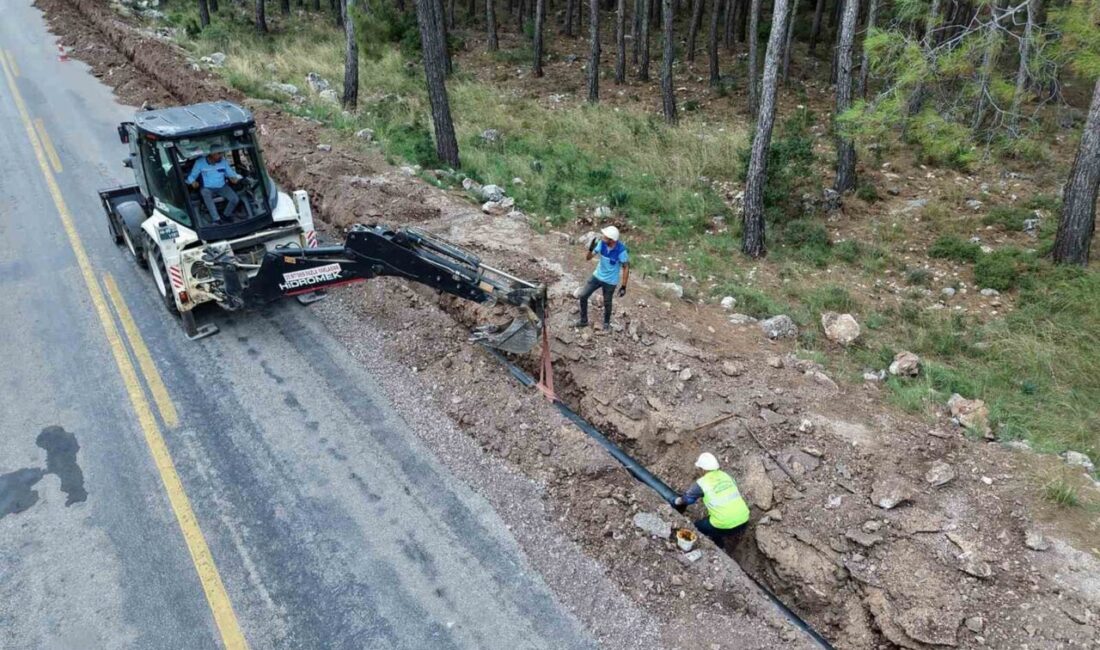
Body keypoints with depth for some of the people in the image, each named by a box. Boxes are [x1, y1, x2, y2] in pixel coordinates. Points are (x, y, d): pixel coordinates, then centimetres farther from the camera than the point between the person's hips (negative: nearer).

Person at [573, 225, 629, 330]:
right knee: (583, 296, 6)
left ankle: (606, 323, 43)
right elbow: (588, 258, -14)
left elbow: (626, 268, -17)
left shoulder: (621, 250, -29)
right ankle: (583, 321, 27)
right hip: (597, 276, 4)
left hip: (610, 281, -4)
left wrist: (623, 286, -15)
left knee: (607, 304, 14)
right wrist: (591, 249, -36)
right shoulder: (601, 243, -18)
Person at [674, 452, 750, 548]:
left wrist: (679, 501, 34)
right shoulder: (726, 475, 8)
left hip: (726, 526, -5)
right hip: (743, 520, 5)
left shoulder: (701, 483, -6)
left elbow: (687, 498, 10)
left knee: (697, 527, 17)